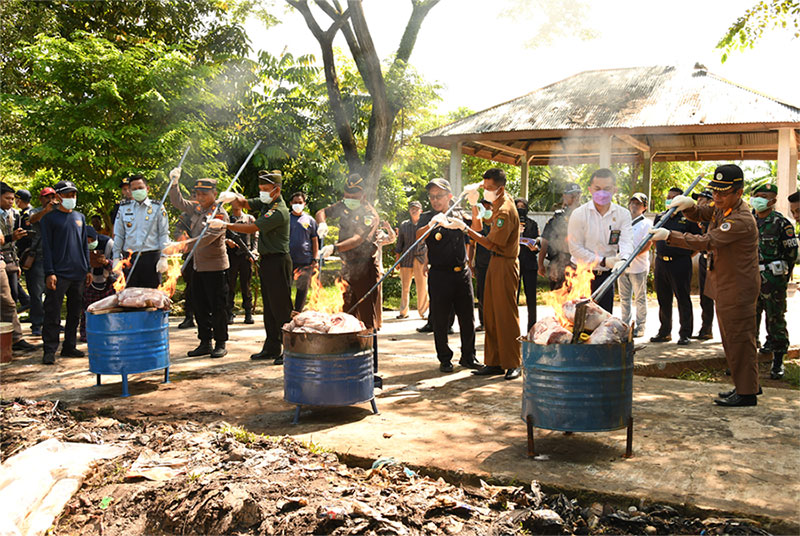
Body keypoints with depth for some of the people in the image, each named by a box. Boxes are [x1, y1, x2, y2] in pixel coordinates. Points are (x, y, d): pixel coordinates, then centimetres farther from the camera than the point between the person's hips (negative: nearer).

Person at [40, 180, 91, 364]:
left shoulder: (80, 217, 15)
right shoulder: (49, 218, 0)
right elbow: (46, 247, -4)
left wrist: (88, 269, 14)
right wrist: (49, 273, -12)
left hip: (78, 273, 5)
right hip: (59, 274, -5)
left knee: (75, 313, 10)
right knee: (53, 314, -5)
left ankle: (70, 346, 19)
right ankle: (49, 351, -1)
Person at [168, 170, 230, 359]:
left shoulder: (220, 214, -15)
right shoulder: (197, 208, 9)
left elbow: (206, 238, -26)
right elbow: (178, 203, 24)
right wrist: (174, 182, 11)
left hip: (215, 267, -8)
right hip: (198, 266, 8)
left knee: (217, 307, 0)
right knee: (199, 306, 10)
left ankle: (221, 344, 11)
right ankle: (205, 343, 19)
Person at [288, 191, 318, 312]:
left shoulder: (310, 220, 10)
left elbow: (315, 241, 10)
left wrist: (315, 259, 2)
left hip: (305, 261, 1)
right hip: (288, 260, -1)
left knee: (303, 288, 6)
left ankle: (297, 312, 18)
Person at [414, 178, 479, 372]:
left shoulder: (458, 215, 12)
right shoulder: (427, 217, 2)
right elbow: (418, 237, -17)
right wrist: (432, 224, -35)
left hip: (462, 273, 3)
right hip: (439, 275, -3)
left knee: (467, 318, 8)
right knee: (440, 320, 1)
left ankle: (468, 356, 20)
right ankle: (444, 359, 13)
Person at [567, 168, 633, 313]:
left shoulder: (623, 214, 1)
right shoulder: (579, 214, -8)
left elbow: (627, 241, -12)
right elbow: (575, 248, -10)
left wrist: (623, 260, -35)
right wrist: (603, 261, -17)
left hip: (606, 275, 3)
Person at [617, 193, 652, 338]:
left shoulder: (646, 223, 1)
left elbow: (647, 246, -8)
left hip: (638, 267, -5)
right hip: (622, 266, 5)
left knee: (640, 298, 0)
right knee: (624, 298, 8)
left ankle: (640, 327, 6)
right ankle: (625, 325, 16)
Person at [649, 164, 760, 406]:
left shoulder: (741, 220, -25)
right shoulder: (721, 208, 6)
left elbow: (707, 242, -31)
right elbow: (699, 215, 18)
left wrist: (669, 236, -31)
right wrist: (688, 205, -7)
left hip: (738, 289, -10)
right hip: (724, 286, 10)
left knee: (739, 339, -3)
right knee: (731, 339, 18)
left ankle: (747, 393, 7)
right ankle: (748, 384, 31)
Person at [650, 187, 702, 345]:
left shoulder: (687, 218, -3)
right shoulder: (660, 217, 13)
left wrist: (688, 255, -4)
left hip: (680, 263, -5)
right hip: (661, 262, 5)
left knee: (683, 299, 0)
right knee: (663, 299, 12)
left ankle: (685, 334, 7)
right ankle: (664, 332, 22)